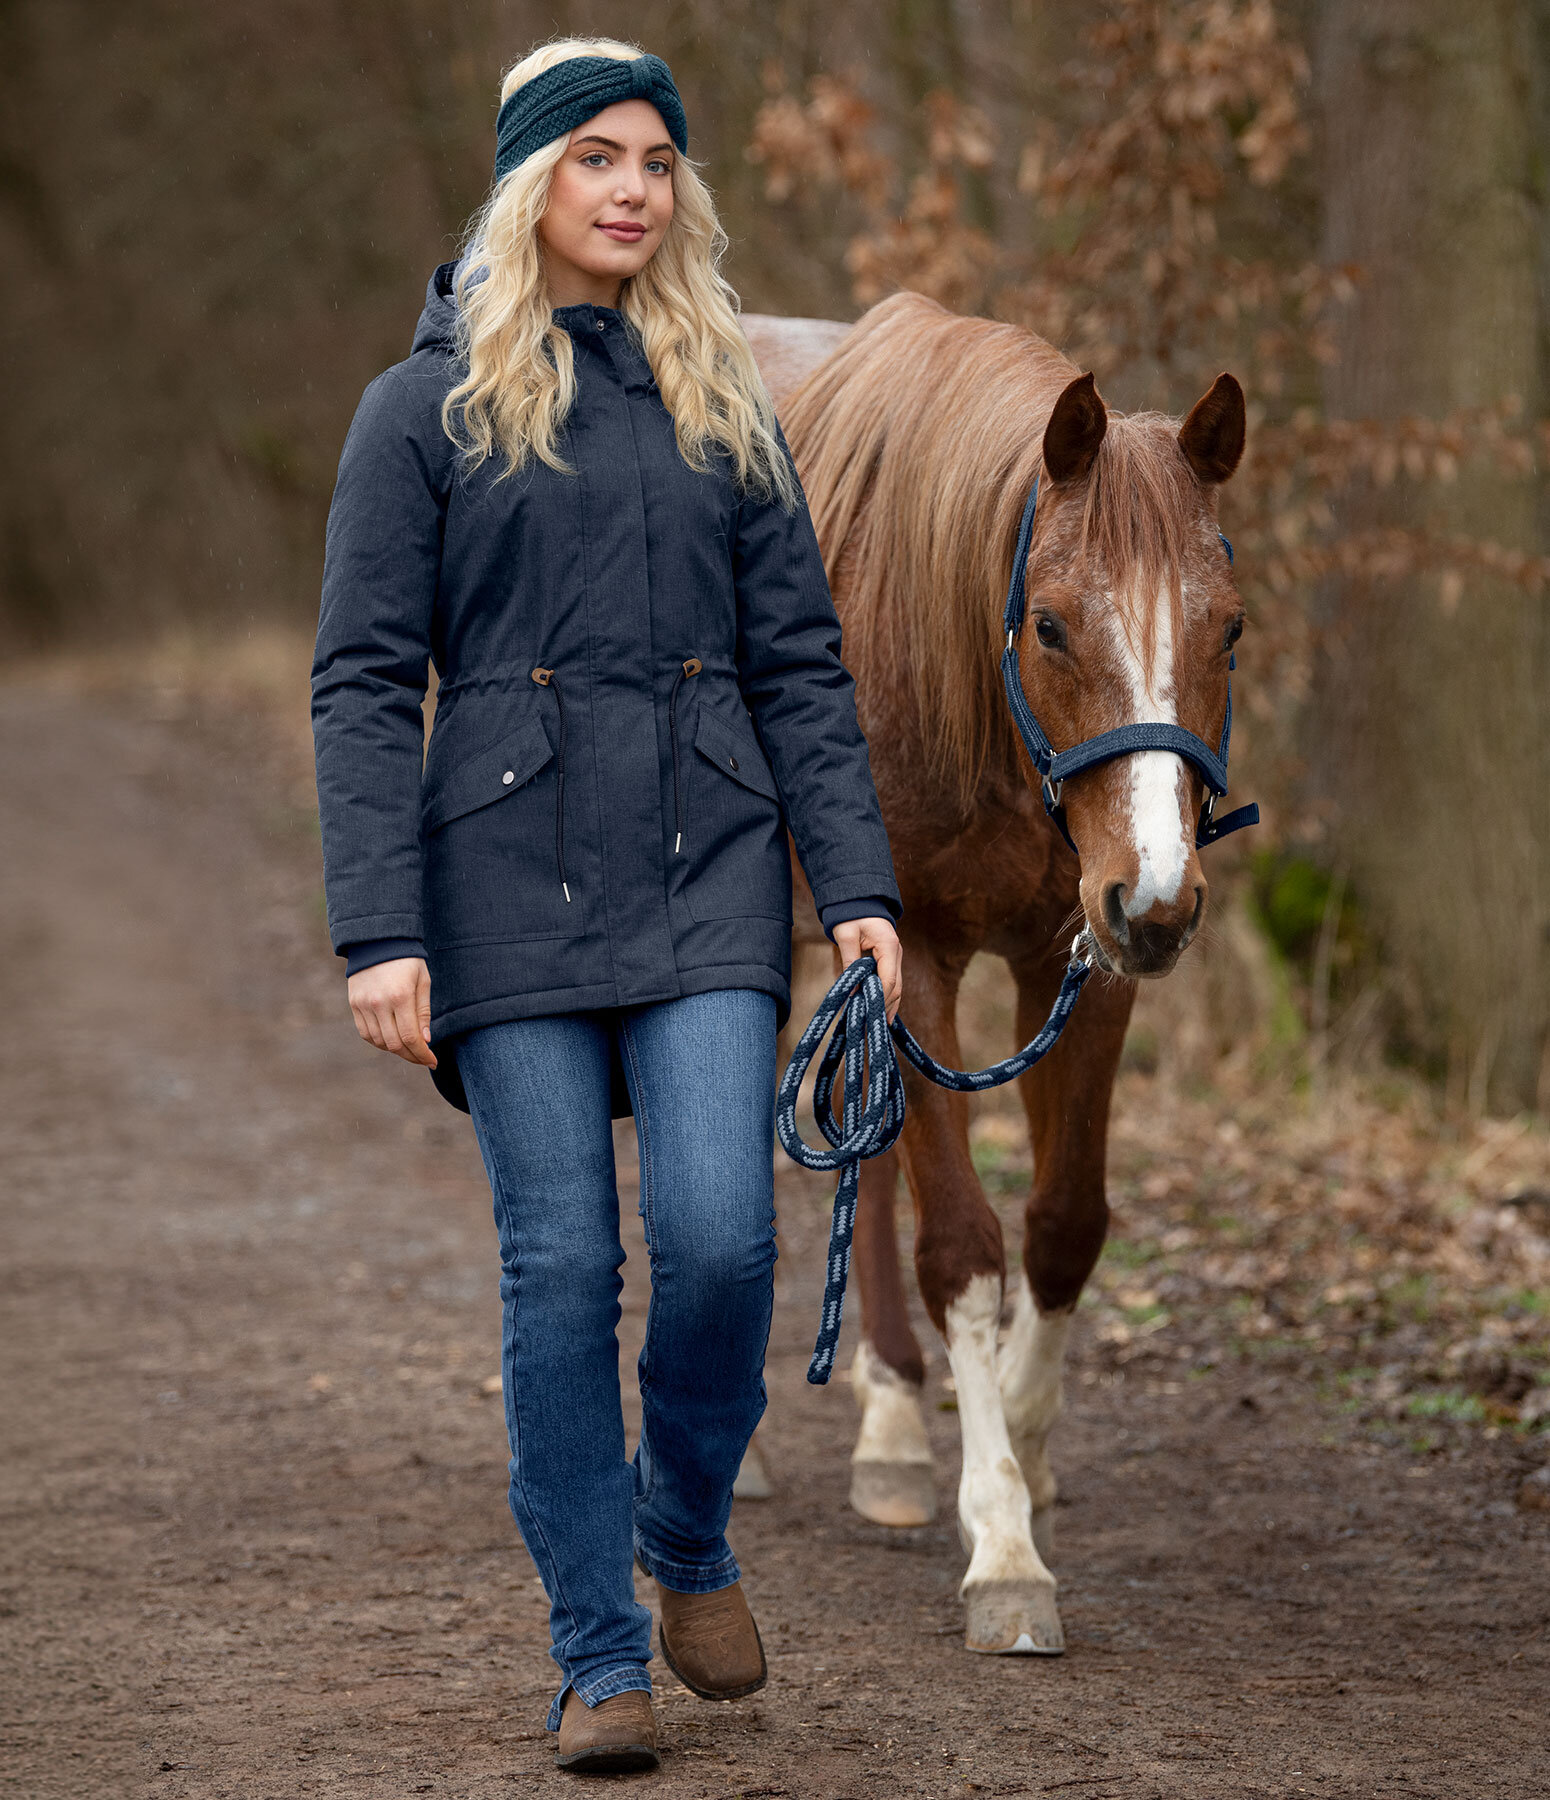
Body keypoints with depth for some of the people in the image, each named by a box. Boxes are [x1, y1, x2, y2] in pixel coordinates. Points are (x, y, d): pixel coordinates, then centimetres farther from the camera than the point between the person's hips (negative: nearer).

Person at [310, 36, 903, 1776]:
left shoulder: (728, 413, 12)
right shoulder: (424, 411, 3)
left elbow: (800, 669, 11)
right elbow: (363, 686, -1)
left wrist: (858, 886, 0)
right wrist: (378, 931, -10)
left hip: (705, 874, 2)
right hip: (514, 881, -2)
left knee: (719, 1232, -11)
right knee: (560, 1262, -2)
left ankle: (688, 1533, 17)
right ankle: (597, 1653, 9)